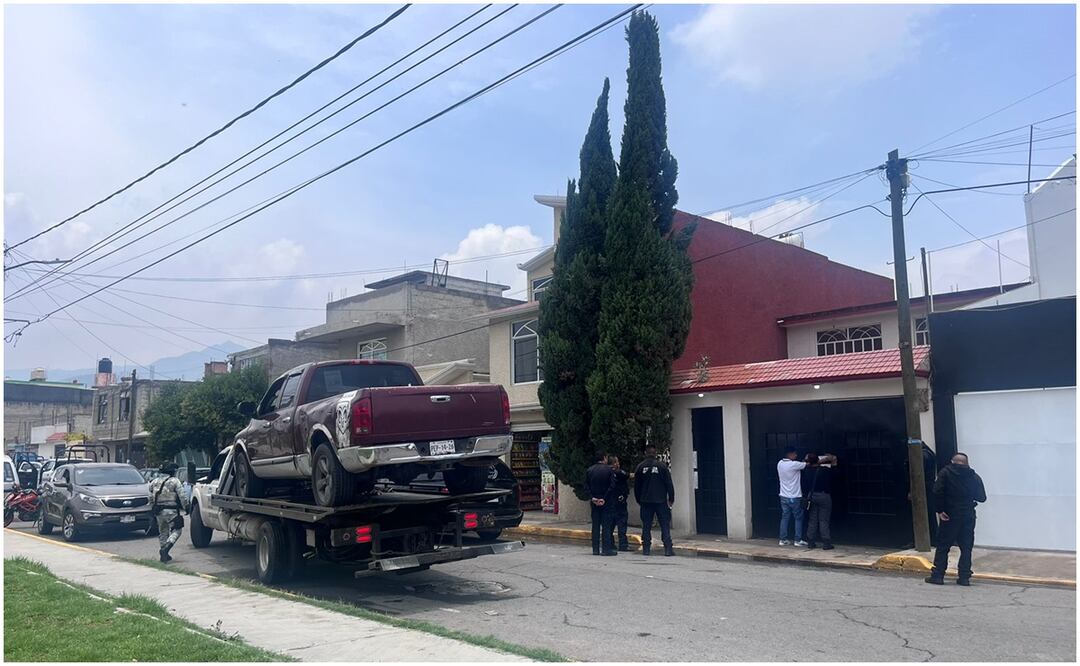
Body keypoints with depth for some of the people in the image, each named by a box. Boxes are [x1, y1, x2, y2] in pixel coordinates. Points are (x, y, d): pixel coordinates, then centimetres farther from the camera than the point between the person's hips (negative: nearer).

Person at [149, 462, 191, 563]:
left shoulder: (154, 482, 12)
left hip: (159, 512, 6)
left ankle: (163, 554, 19)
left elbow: (151, 498, 17)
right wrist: (187, 507, -3)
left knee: (163, 532, 18)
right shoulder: (174, 481, -7)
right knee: (175, 531, -1)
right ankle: (165, 549, -21)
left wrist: (153, 509, 26)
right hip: (171, 511, -6)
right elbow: (182, 496, -11)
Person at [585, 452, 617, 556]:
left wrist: (592, 497, -4)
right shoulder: (609, 470, -7)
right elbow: (612, 486, -13)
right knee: (606, 525, 1)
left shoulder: (589, 470, 4)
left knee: (595, 525, 8)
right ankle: (606, 548, -1)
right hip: (607, 502, -3)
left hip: (595, 502, 3)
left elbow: (587, 486, -1)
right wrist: (604, 498, -11)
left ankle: (596, 549, 9)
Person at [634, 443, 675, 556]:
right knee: (665, 525, 2)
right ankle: (668, 549, -3)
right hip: (661, 501, -2)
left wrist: (639, 500, 17)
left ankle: (646, 548, 6)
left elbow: (636, 486, 7)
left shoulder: (640, 467, 2)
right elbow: (669, 484, -3)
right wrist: (671, 499, 5)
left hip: (645, 501, 2)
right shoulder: (662, 466, -5)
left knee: (646, 526, 7)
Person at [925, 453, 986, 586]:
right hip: (968, 516, 2)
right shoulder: (974, 476, 4)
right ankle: (964, 577, 9)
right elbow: (982, 497, 6)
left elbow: (937, 491, -15)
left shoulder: (945, 472, -3)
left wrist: (939, 510, -10)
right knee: (966, 547, 10)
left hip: (949, 516, -2)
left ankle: (937, 575, 3)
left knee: (943, 546, 4)